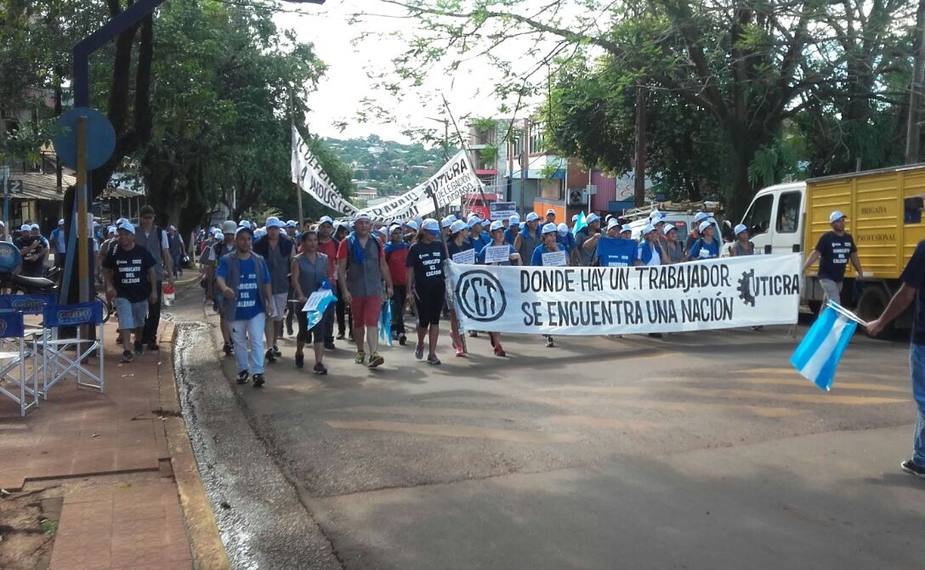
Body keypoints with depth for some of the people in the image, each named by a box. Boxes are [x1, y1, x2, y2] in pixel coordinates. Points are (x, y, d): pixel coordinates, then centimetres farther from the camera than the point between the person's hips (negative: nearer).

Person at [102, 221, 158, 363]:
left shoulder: (142, 252, -5)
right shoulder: (113, 252, -4)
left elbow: (151, 271, 1)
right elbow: (106, 270, 7)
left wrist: (153, 291, -2)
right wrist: (109, 286, -8)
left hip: (141, 294, 2)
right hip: (122, 294, -1)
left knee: (140, 321, 18)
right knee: (125, 322, -14)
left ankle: (138, 342, 43)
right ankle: (127, 350, -16)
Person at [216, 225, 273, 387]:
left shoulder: (259, 261, 5)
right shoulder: (227, 260, -5)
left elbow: (266, 282, 11)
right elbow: (219, 276, -22)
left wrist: (270, 301, 2)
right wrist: (224, 288, -44)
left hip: (256, 309, 1)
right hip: (236, 310, 0)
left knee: (256, 341, -9)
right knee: (239, 343, 13)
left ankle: (258, 372, -8)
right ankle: (243, 370, 28)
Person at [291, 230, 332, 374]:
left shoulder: (324, 258, 8)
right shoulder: (298, 260, -1)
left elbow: (328, 277, 14)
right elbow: (295, 280, -9)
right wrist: (301, 296, -23)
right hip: (304, 300, -1)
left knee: (319, 331, -7)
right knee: (304, 330, 11)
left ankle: (319, 363, -9)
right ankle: (299, 353, 39)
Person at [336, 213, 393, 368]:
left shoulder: (376, 242, 7)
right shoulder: (347, 243, -1)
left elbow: (383, 265, 13)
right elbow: (341, 268, -4)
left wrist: (389, 285, 9)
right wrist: (344, 290, -11)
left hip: (374, 289, 0)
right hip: (355, 290, 0)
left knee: (372, 321, -11)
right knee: (358, 322, 13)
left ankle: (374, 354, -19)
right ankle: (360, 352, 28)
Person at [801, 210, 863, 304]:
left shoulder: (848, 238, 7)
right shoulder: (826, 237, -11)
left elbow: (854, 256, 17)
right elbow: (815, 254, -17)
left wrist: (860, 272, 17)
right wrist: (803, 268, -27)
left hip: (839, 278, 7)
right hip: (827, 277, -7)